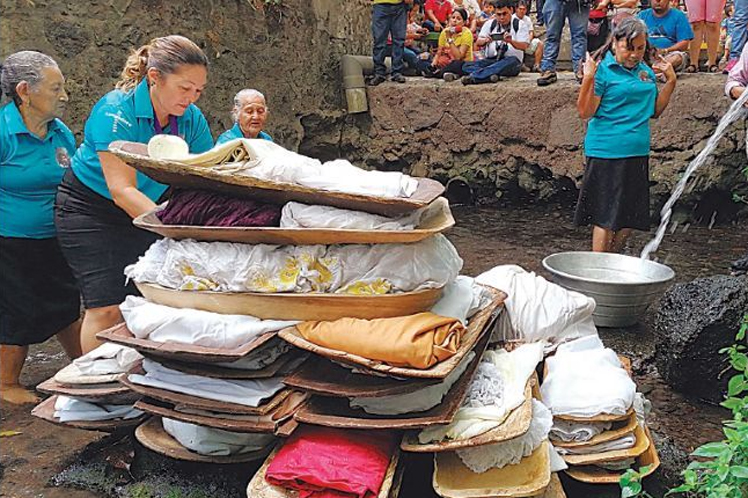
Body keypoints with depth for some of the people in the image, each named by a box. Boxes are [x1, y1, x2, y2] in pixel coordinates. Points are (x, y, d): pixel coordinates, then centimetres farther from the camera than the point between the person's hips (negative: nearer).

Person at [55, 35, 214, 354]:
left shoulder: (193, 119, -10)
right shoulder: (115, 111, -27)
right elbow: (122, 190, -35)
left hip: (145, 211, 5)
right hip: (90, 208, -5)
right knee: (107, 308, -12)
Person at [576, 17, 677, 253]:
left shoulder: (645, 70, 13)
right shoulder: (603, 69, -7)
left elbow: (654, 111, 19)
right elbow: (585, 112, -13)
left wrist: (671, 80, 11)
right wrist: (588, 79, -23)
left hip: (638, 153, 7)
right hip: (607, 153, -7)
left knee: (631, 219, 11)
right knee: (606, 218, -3)